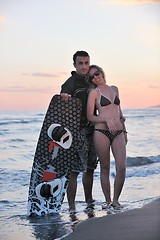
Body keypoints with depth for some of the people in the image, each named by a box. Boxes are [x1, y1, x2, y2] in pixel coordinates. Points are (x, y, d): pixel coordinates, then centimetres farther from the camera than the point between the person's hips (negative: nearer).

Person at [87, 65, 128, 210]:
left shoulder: (114, 89, 17)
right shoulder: (94, 92, 3)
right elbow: (90, 117, -3)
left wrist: (124, 131, 22)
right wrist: (107, 119, -17)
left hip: (118, 132, 3)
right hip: (101, 132, -3)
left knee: (122, 168, -8)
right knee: (105, 168, 3)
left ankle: (116, 199, 6)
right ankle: (107, 201, 14)